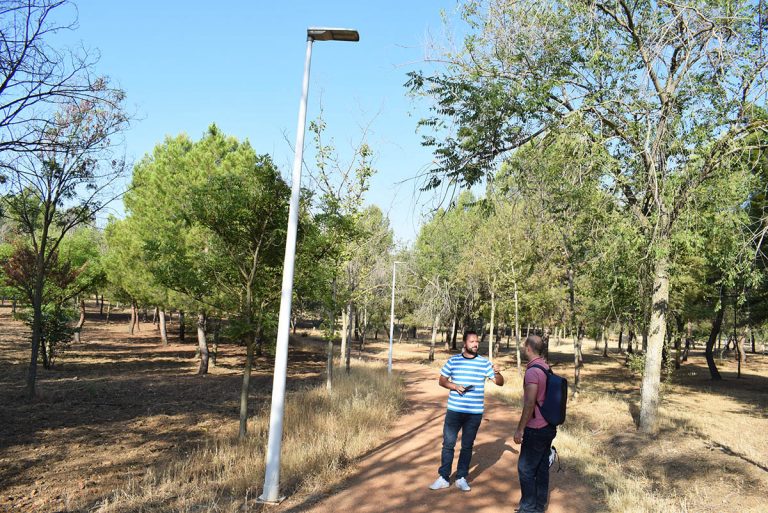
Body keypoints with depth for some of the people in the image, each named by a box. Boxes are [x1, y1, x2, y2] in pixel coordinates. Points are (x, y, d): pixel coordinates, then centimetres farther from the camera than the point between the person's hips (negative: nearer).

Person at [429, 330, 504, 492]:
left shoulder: (484, 362, 0)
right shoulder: (453, 360, -1)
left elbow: (500, 383, 2)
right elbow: (442, 380, 5)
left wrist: (497, 373, -21)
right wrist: (455, 386, -14)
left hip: (475, 412, 1)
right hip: (454, 410, 0)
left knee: (467, 446, 10)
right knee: (448, 444, 4)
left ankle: (461, 478, 22)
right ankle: (443, 478, 16)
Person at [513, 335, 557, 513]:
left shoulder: (532, 371, -20)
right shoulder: (547, 368, 7)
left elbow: (530, 403, -22)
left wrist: (520, 429, -14)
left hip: (536, 429, -9)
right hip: (548, 426, 9)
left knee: (526, 468, 2)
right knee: (542, 467, 15)